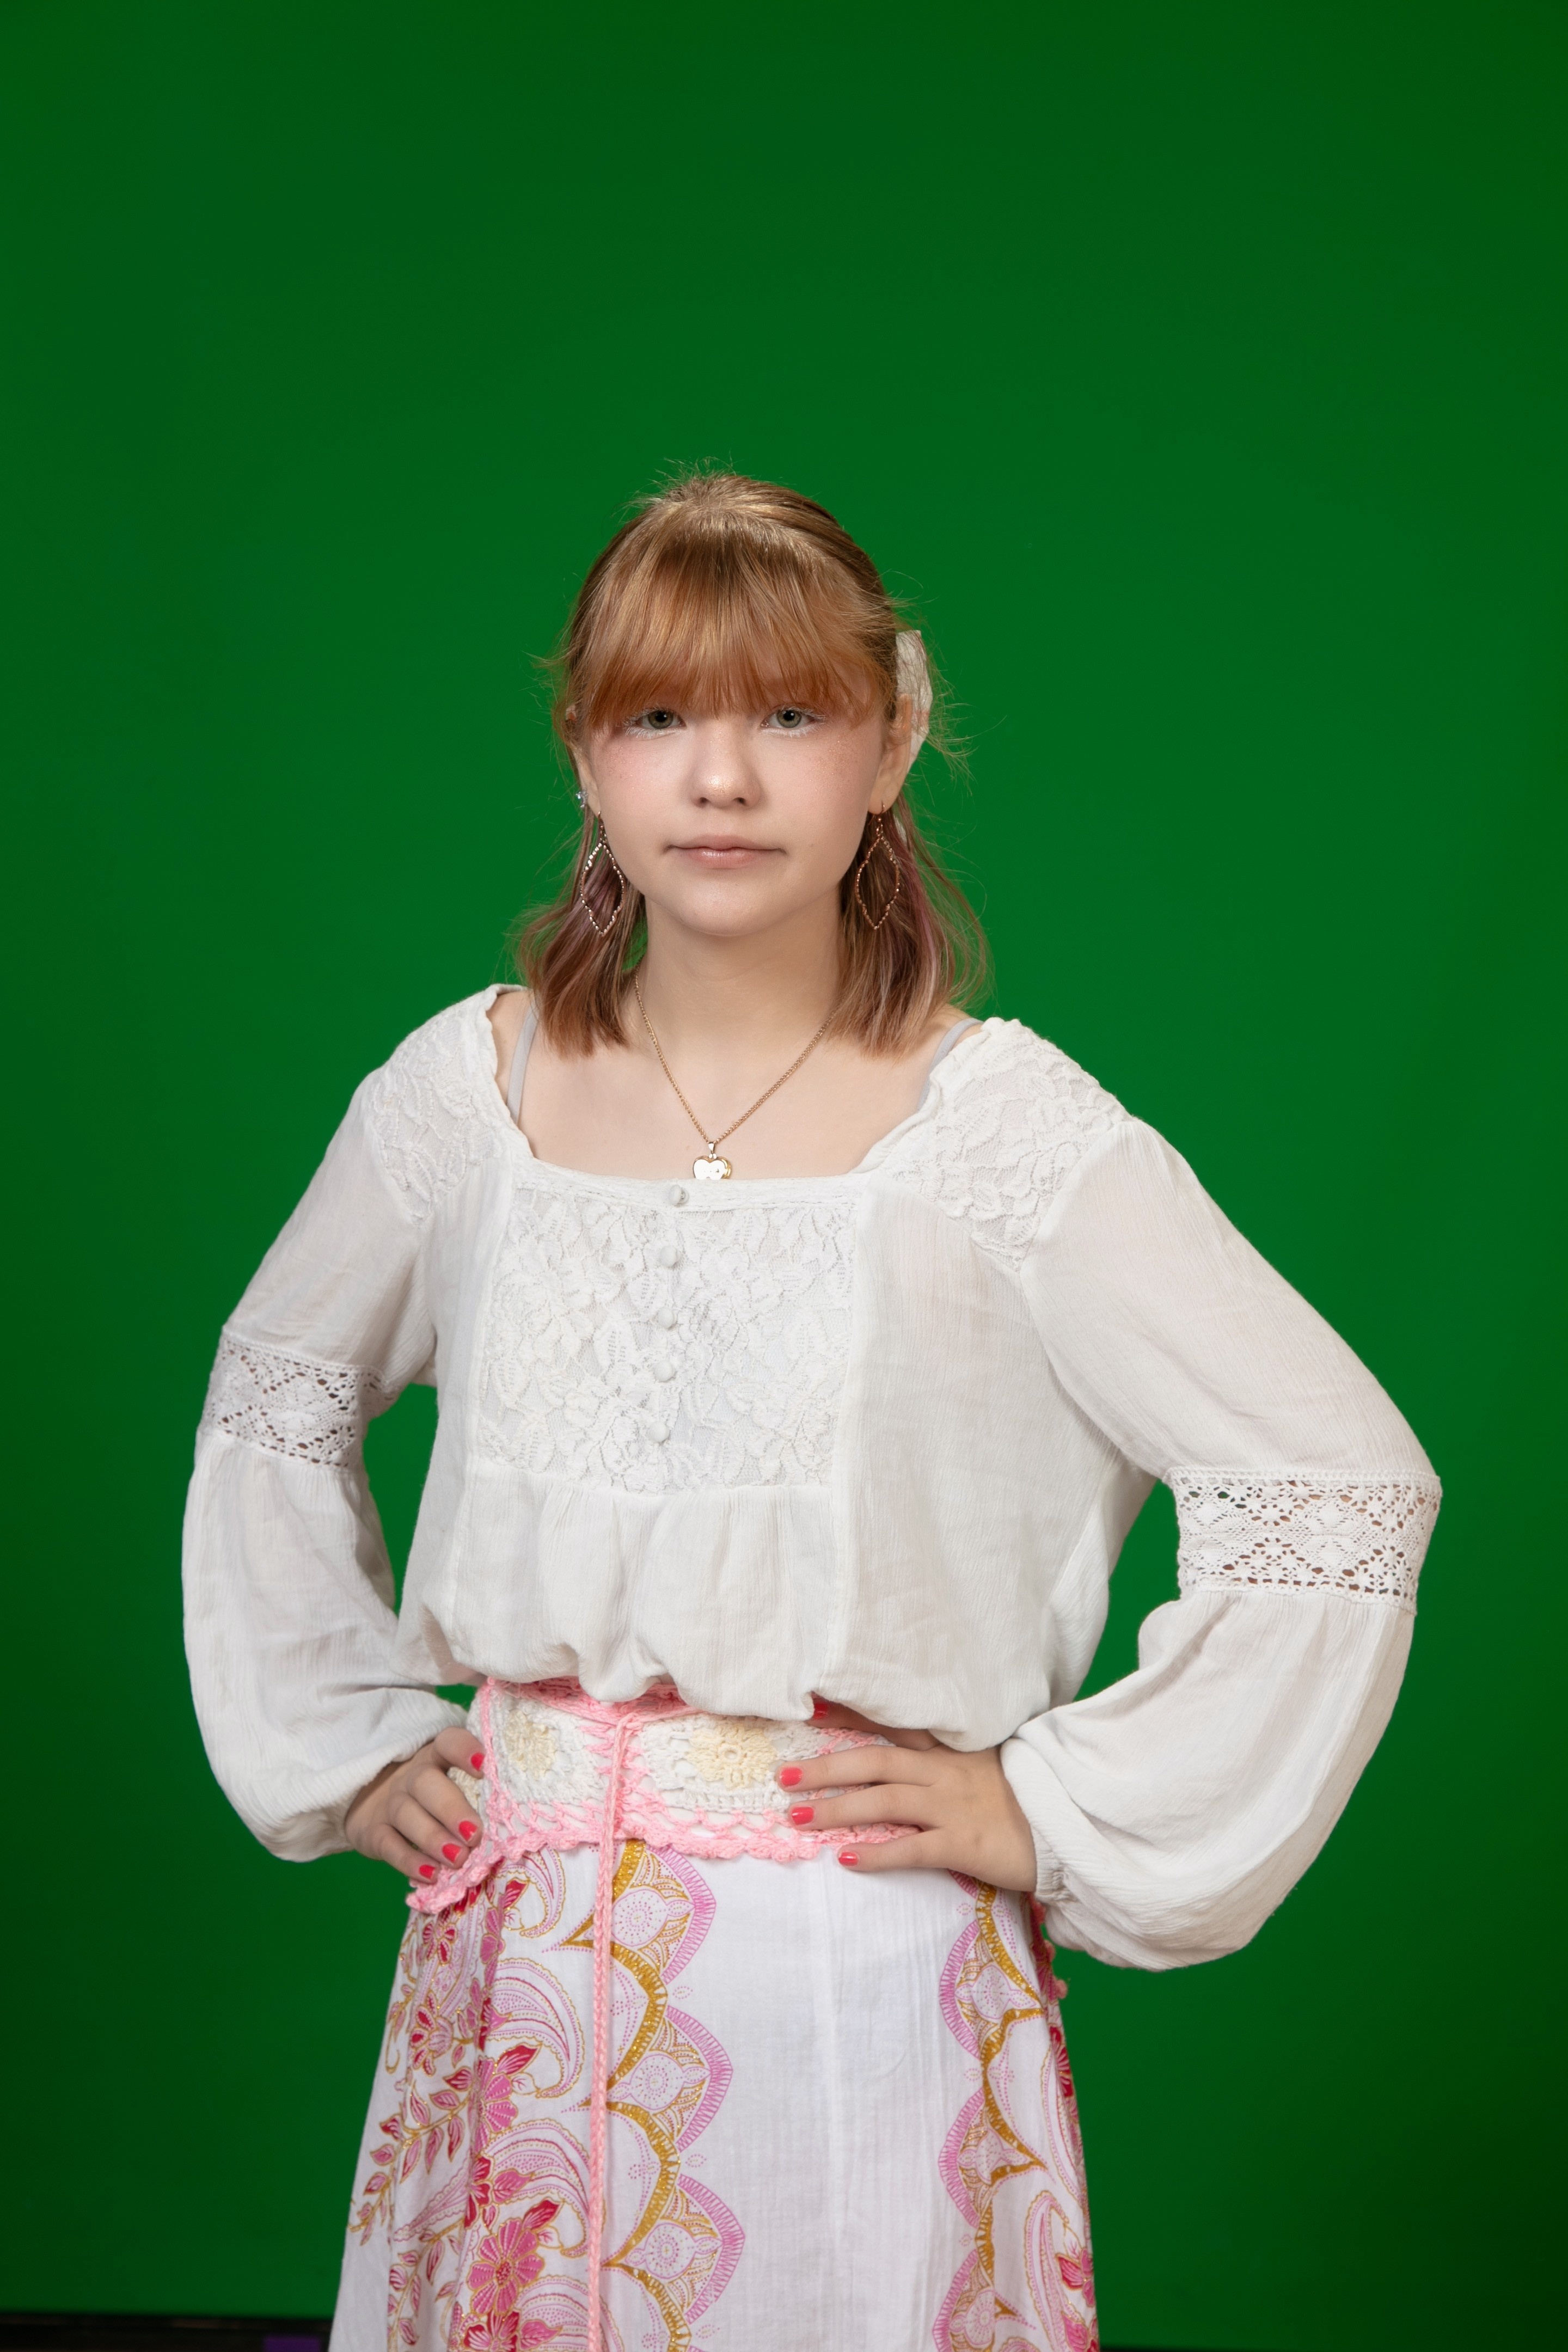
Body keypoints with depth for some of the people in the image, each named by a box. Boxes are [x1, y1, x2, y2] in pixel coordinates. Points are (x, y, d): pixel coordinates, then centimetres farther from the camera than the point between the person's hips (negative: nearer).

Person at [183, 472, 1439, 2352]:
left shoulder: (1000, 1126, -10)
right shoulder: (466, 1091, 1)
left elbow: (1348, 1490, -9)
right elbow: (270, 1399, 18)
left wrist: (1057, 1812, -7)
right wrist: (345, 1739, 11)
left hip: (859, 1972, -3)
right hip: (521, 1958, 3)